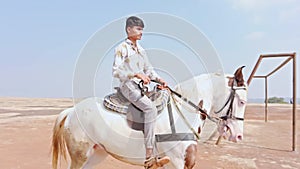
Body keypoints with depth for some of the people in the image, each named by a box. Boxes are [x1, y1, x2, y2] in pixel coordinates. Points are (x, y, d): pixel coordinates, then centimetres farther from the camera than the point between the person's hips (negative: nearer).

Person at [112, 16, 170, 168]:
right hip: (128, 86, -9)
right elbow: (116, 71, -11)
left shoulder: (141, 50, 21)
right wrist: (136, 74, -22)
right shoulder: (121, 48, -2)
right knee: (150, 108, -30)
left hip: (142, 86, 9)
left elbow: (148, 69, 20)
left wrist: (158, 79, 1)